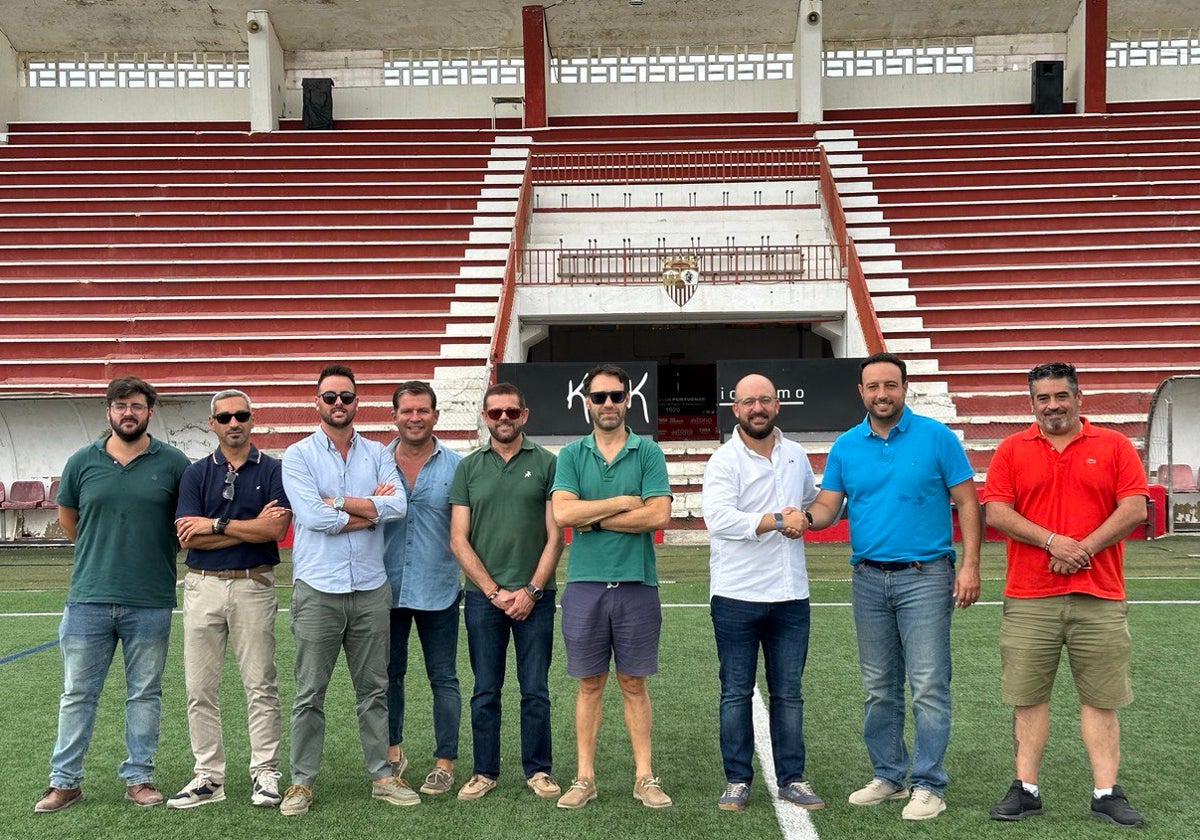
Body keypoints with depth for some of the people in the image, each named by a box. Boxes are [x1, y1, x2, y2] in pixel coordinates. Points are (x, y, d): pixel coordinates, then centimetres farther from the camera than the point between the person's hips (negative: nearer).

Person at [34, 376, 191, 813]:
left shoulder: (172, 462, -2)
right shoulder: (82, 462, 3)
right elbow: (67, 518, 17)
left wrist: (160, 556, 6)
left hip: (150, 601, -1)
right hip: (88, 598, 1)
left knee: (144, 694, 8)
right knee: (77, 694, 8)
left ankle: (139, 777, 19)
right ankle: (64, 781, 19)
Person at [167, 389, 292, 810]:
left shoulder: (272, 470, 2)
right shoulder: (196, 473, 7)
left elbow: (276, 529, -12)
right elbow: (187, 537, -5)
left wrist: (216, 526, -9)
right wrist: (251, 527, -10)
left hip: (253, 585, -2)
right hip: (202, 586, 3)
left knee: (260, 684, 1)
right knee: (200, 687, 5)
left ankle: (265, 773, 10)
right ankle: (208, 776, 15)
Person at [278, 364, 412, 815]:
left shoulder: (378, 454, 7)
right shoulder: (298, 455, -1)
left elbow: (397, 506, -10)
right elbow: (312, 517, -16)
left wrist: (337, 501, -13)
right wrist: (371, 509, -8)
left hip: (371, 588, 3)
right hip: (318, 589, -3)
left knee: (373, 689, 12)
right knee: (309, 694, 5)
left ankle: (382, 775, 22)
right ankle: (301, 782, 17)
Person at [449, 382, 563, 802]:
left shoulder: (546, 463, 3)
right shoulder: (469, 468, 7)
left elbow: (555, 536, 0)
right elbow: (458, 539, 3)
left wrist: (532, 590, -8)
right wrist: (493, 591, -5)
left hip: (534, 595, -1)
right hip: (482, 595, 1)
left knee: (535, 689, 5)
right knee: (485, 691, 8)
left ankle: (539, 770, 17)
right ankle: (485, 772, 19)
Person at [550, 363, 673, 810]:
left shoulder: (648, 452, 2)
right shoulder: (571, 454, 5)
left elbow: (659, 515, -11)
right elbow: (562, 512, -10)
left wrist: (594, 519, -9)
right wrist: (624, 502, -10)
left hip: (636, 584, -1)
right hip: (584, 583, 1)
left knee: (634, 684, 8)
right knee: (590, 684, 9)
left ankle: (644, 777, 17)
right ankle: (585, 778, 18)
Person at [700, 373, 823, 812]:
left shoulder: (796, 455, 11)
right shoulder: (724, 460, -6)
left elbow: (813, 503, 26)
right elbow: (718, 518, -21)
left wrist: (803, 520, 3)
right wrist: (777, 520, -18)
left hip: (790, 595, 4)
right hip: (737, 597, -4)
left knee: (788, 693, 10)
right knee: (736, 693, 5)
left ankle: (792, 779, 19)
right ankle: (737, 781, 15)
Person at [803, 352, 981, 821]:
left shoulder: (936, 437, -3)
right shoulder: (845, 446, 6)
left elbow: (967, 503, -3)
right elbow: (828, 506, 3)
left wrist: (970, 566, -11)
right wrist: (804, 517, -21)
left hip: (925, 576, -4)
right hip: (868, 579, 4)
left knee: (928, 687, -4)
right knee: (878, 689, 13)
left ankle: (928, 784, 8)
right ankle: (888, 776, 26)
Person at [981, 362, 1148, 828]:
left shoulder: (1114, 446, 6)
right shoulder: (1011, 450, 7)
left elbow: (1135, 509, -2)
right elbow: (996, 512, -3)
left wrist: (1084, 548, -12)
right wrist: (1053, 541, -14)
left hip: (1099, 597, 0)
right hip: (1028, 598, 1)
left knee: (1101, 698, 4)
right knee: (1028, 696, 4)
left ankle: (1106, 793, 11)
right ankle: (1026, 789, 12)